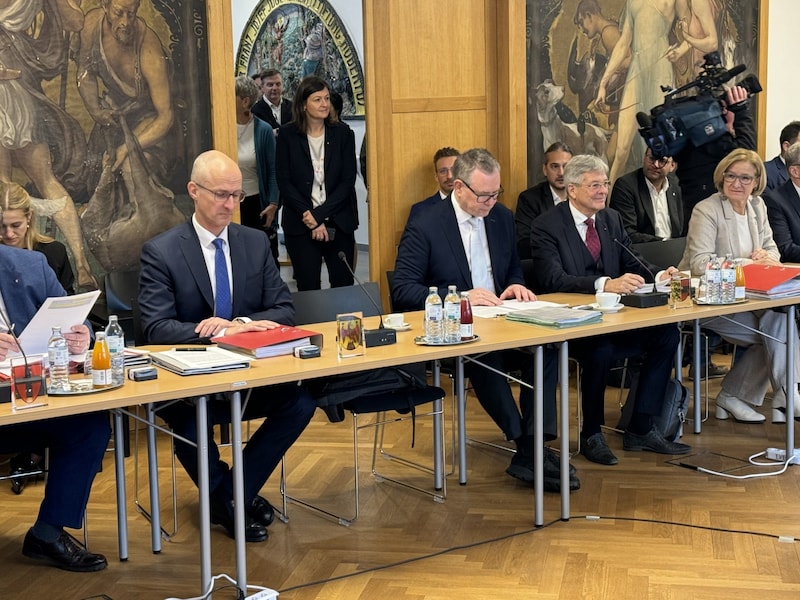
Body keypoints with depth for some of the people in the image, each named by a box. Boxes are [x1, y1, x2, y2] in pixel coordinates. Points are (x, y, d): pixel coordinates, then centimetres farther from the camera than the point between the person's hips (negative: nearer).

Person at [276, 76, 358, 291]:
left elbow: (348, 181, -1)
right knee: (308, 289, -1)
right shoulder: (287, 134, 1)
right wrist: (310, 218, -10)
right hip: (300, 225, -1)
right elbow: (284, 182, -2)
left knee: (344, 286, 0)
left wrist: (320, 215, -11)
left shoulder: (342, 132, 3)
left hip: (338, 223, 1)